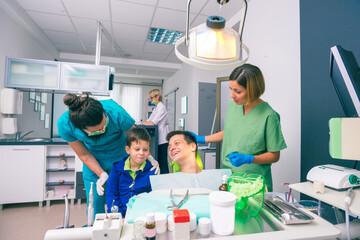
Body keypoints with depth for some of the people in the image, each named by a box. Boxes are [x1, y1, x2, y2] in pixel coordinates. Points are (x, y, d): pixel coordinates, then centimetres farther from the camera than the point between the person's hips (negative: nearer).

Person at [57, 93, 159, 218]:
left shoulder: (115, 112, -34)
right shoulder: (64, 124, -25)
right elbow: (84, 155, -12)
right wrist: (102, 174, -19)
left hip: (121, 158, -1)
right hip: (94, 162, 2)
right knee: (94, 205, 6)